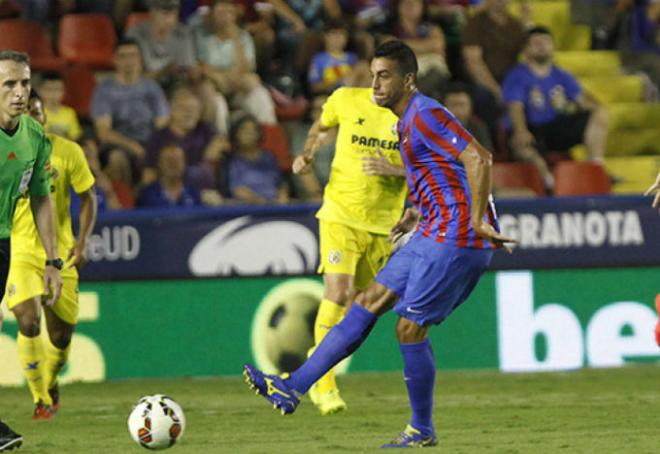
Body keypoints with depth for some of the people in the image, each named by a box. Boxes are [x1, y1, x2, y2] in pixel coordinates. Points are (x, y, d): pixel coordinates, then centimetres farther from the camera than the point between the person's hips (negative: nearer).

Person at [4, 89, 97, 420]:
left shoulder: (68, 151, -3)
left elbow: (88, 197, 5)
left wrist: (82, 241, -8)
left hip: (60, 255, 1)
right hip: (20, 253, -1)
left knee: (61, 337, 6)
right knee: (28, 322, -23)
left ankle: (50, 383, 39)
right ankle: (41, 400, -9)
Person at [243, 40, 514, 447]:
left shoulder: (424, 116, -15)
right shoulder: (408, 120, 16)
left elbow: (479, 159, -23)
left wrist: (478, 221, -25)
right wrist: (418, 212, 26)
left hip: (454, 237, -10)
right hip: (435, 234, 10)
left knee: (410, 328, -6)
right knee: (369, 303, 7)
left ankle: (423, 431, 8)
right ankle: (293, 388, 7)